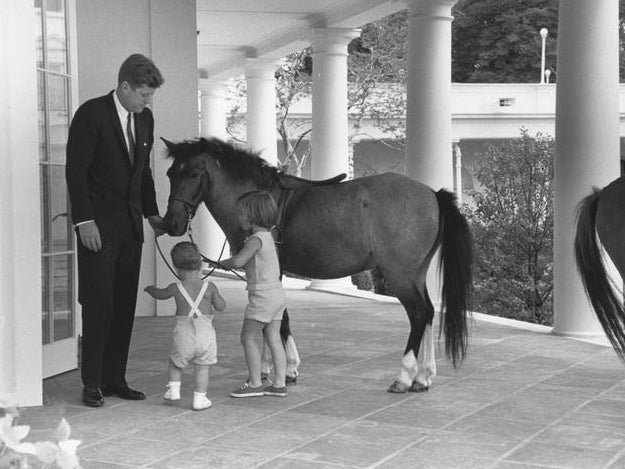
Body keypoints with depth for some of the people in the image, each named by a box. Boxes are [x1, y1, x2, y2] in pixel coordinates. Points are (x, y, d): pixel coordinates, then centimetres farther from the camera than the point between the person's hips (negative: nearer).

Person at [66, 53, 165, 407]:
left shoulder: (145, 118, 11)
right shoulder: (91, 114, -9)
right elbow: (75, 170, -11)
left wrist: (152, 214, 12)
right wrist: (84, 220, -16)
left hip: (131, 226, 6)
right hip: (98, 227, -6)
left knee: (125, 305, 5)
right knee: (98, 304, -5)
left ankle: (115, 378, 13)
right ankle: (92, 384, 2)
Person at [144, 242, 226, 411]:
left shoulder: (176, 288, -1)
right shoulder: (209, 286, -2)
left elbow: (160, 294, 19)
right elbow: (220, 306, 6)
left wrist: (151, 288, 41)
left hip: (184, 333, 0)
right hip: (205, 332, 0)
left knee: (175, 362, 24)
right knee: (202, 368, 9)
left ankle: (173, 389, 19)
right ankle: (200, 399, 9)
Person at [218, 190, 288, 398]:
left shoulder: (256, 239, -16)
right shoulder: (267, 236, 13)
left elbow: (238, 261, -27)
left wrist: (224, 263, -7)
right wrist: (232, 264, 15)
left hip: (262, 295, -9)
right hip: (277, 292, 9)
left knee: (249, 337, -1)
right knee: (273, 338, 10)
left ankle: (255, 384, 2)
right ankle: (279, 384, 11)